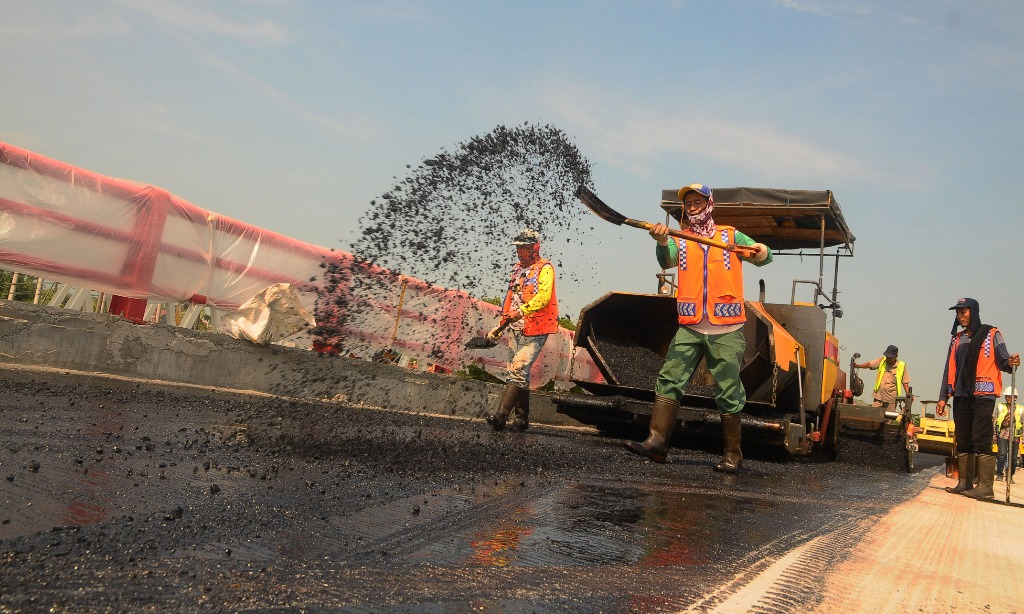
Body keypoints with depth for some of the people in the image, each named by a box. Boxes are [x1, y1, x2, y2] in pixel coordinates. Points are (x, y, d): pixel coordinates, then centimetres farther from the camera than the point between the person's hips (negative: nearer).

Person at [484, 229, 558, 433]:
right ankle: (521, 418, 15)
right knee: (516, 373, 8)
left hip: (535, 330, -8)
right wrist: (501, 325, 25)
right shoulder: (517, 268, 20)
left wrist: (522, 311, -34)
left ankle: (500, 415, -21)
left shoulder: (545, 268, -5)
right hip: (516, 329, 8)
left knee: (518, 370, -16)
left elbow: (543, 296, -21)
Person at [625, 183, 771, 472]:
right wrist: (662, 241, -32)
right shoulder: (680, 242, 11)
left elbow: (761, 256, 3)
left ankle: (732, 454, 11)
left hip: (726, 331, -1)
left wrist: (761, 252, -22)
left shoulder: (731, 236, 10)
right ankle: (656, 442, -12)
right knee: (669, 381, -11)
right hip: (690, 329, 2)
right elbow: (666, 260, -10)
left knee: (728, 393, 0)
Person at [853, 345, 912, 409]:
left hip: (891, 399, -1)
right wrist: (858, 365, -31)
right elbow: (869, 364, -12)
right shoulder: (881, 361, 0)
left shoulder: (901, 366, -2)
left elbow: (905, 382, 4)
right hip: (879, 397, 1)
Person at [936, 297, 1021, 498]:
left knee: (981, 441, -10)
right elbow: (949, 369, 17)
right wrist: (943, 397, 13)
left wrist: (1010, 363, -29)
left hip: (983, 395, -6)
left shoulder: (991, 334, 2)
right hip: (961, 396, 6)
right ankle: (964, 483, 12)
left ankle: (985, 486, -8)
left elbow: (1002, 361, -5)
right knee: (963, 442, 7)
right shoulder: (957, 339, 17)